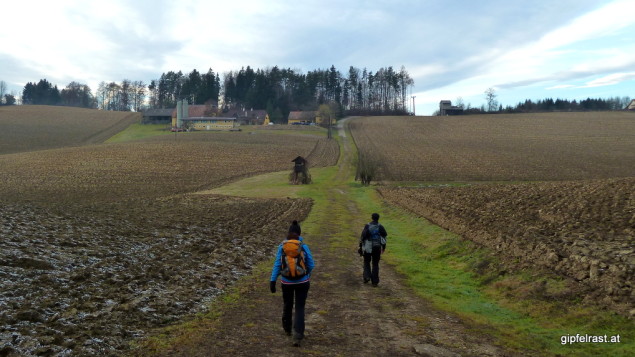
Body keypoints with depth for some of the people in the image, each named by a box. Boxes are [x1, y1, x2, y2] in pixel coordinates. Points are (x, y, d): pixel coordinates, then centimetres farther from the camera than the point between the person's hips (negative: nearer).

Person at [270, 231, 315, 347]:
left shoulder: (282, 247, -2)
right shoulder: (304, 247, -3)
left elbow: (277, 265, -9)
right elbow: (311, 265, -1)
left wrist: (272, 281, -10)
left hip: (287, 282, 1)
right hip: (302, 282, -1)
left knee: (287, 305, 26)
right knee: (299, 309, 7)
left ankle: (287, 329, 45)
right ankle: (297, 337, -6)